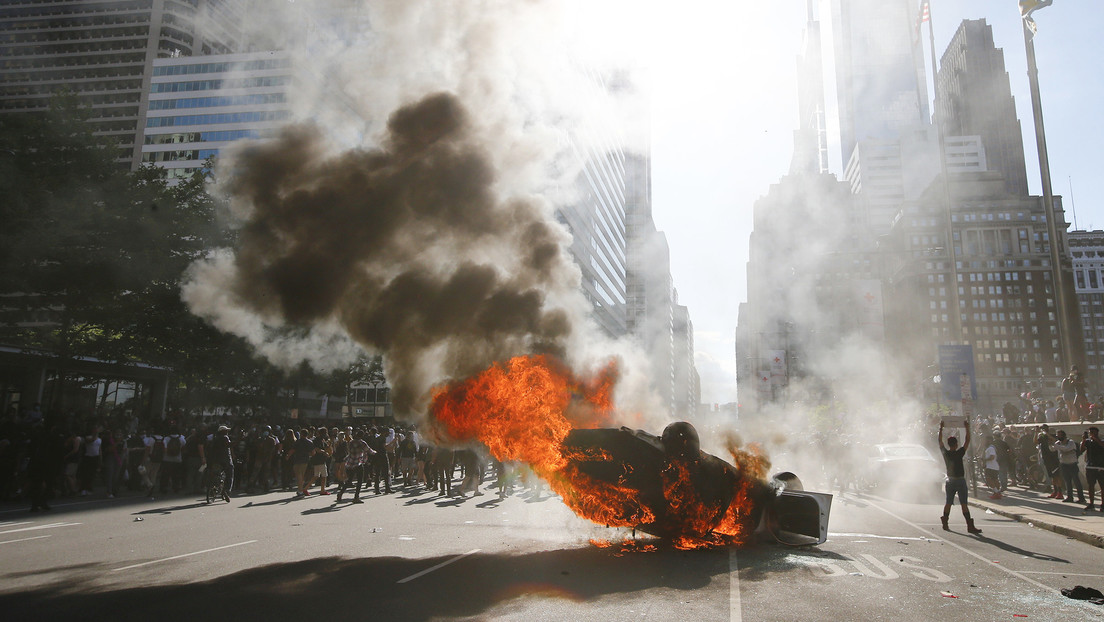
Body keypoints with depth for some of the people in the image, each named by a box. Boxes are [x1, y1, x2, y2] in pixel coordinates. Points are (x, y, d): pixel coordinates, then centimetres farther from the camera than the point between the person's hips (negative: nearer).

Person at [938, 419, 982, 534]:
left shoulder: (945, 453, -2)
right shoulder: (959, 453, -13)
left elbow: (940, 441, 10)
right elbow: (967, 441, -8)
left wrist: (941, 428, 14)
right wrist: (967, 428, -3)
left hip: (950, 481, 5)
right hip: (960, 480, -4)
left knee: (948, 503, 11)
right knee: (964, 504, -5)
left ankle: (945, 523, 13)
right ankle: (970, 526, -5)